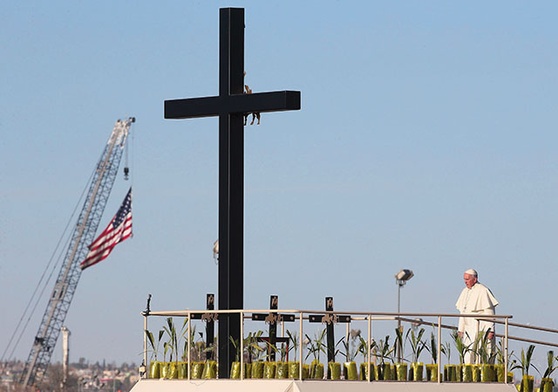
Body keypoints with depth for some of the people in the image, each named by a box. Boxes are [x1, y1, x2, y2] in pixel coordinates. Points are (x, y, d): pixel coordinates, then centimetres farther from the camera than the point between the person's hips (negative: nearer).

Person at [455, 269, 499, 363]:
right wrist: (460, 329, 17)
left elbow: (489, 312, -12)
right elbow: (462, 312, 19)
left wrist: (490, 330, -16)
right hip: (469, 328, 7)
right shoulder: (465, 292, 13)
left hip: (480, 327, -7)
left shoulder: (483, 291, -10)